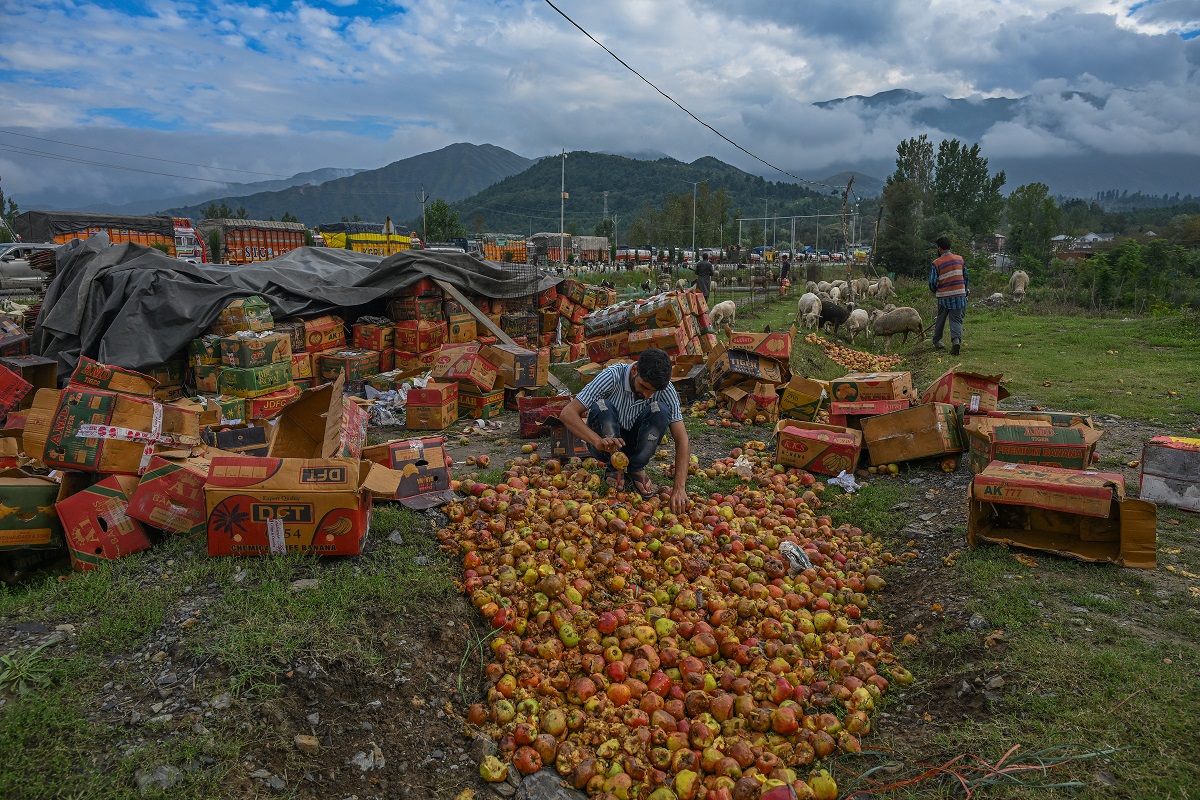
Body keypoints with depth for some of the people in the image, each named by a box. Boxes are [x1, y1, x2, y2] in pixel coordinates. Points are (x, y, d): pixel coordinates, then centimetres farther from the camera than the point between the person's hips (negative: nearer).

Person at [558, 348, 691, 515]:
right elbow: (567, 413, -31)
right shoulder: (612, 376, -26)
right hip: (606, 445, -2)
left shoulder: (666, 389, -19)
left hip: (635, 444, 2)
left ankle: (636, 469, -7)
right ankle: (613, 468, -10)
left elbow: (682, 440, -20)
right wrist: (598, 441, -48)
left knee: (661, 411, -26)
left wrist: (679, 488, -33)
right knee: (601, 406, -32)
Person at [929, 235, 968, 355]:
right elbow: (965, 277, 11)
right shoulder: (960, 259, 3)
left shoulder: (937, 263, -9)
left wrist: (934, 291, 14)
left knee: (941, 319, 17)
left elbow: (932, 282, -9)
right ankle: (956, 339, -21)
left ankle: (937, 340, 32)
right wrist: (966, 292, 22)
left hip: (944, 297, -2)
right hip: (959, 295, 2)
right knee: (956, 319, 2)